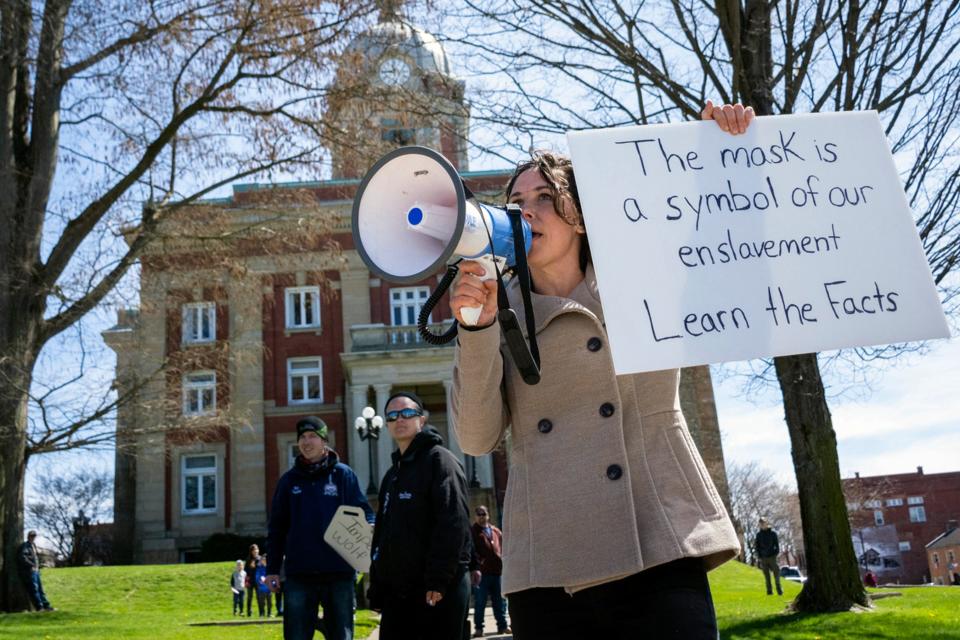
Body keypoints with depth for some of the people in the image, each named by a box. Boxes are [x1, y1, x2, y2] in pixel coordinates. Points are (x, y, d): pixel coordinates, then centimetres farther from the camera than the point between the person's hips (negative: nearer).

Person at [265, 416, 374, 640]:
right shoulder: (289, 480, 10)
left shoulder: (343, 475, 4)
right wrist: (272, 569, 6)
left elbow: (364, 514, 1)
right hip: (298, 574, 2)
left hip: (339, 573, -1)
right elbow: (277, 527, 11)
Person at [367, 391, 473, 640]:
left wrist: (438, 580, -21)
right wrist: (377, 588, 15)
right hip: (396, 590, 8)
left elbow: (453, 524, -16)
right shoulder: (392, 474, 21)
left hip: (438, 590, -8)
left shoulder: (439, 460, -4)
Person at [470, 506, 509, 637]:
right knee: (480, 602, -1)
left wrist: (503, 563, 9)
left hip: (497, 571, 4)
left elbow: (503, 548, 21)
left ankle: (502, 625, 17)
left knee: (499, 601, 10)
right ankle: (478, 628, 5)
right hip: (482, 572, -4)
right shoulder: (472, 532, 1)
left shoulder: (496, 531, 16)